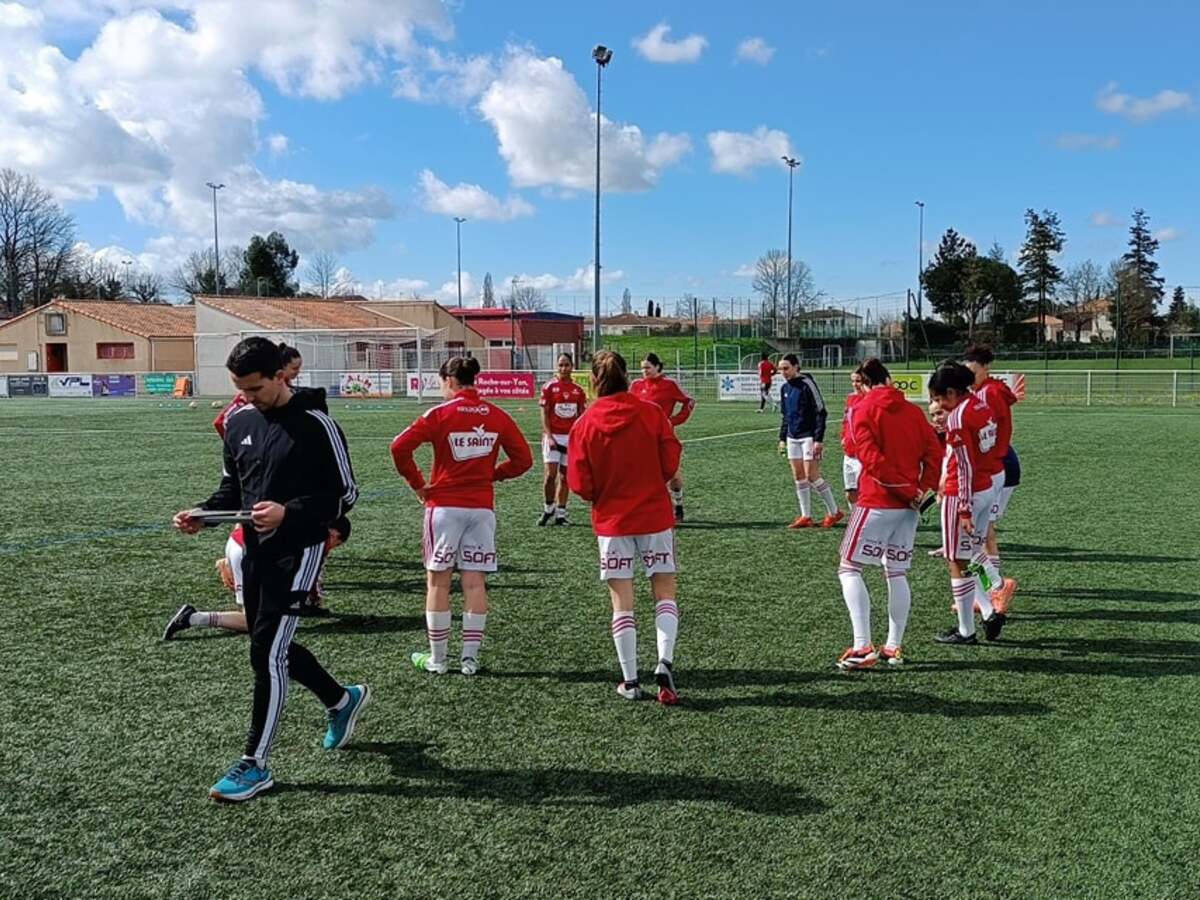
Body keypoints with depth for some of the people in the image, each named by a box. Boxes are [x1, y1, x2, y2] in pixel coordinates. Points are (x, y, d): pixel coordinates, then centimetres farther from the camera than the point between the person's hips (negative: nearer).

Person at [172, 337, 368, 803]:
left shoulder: (315, 424, -14)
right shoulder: (239, 423, 6)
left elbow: (345, 493, -12)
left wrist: (289, 513, -25)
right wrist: (203, 513, -2)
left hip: (296, 552, -7)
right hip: (254, 550, 8)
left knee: (267, 654, -8)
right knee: (273, 648, 16)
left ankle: (255, 765, 5)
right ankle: (343, 699, 40)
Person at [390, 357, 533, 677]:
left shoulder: (440, 414, -7)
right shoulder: (497, 416, 3)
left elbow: (400, 446, -14)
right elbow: (523, 459, 4)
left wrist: (417, 483, -3)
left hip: (444, 506, -3)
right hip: (483, 507, 3)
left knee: (438, 581, 8)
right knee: (475, 583, 7)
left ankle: (437, 659, 14)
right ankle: (470, 658, 10)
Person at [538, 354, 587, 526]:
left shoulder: (578, 391, 7)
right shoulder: (549, 387, -1)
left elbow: (581, 416, 11)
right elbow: (544, 414, -3)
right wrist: (549, 436, -13)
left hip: (571, 437, 3)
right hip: (553, 436, -3)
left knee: (565, 476, 5)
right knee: (551, 473, -11)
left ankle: (560, 514, 11)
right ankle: (548, 509, 8)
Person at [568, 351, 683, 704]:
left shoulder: (584, 424, -7)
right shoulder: (652, 413, -6)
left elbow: (580, 483, -6)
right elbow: (671, 462, -4)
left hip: (611, 521, 0)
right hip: (655, 516, 0)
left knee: (622, 601, 8)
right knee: (665, 593, 11)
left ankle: (630, 681, 12)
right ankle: (665, 663, -6)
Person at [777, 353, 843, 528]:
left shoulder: (807, 384, -13)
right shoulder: (785, 388, 10)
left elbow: (821, 412, -13)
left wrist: (819, 440, -17)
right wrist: (782, 438, 15)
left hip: (809, 437, -8)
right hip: (792, 438, 8)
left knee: (812, 476, -8)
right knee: (799, 477, 6)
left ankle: (834, 512, 6)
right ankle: (806, 517, 12)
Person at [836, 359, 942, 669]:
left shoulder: (862, 409, -4)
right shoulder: (912, 410, 10)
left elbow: (871, 458, -14)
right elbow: (934, 453, 2)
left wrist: (910, 490, -9)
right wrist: (922, 487, -2)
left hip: (876, 503, -5)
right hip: (908, 506, 6)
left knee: (849, 569, 0)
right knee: (897, 574, 13)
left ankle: (863, 647, -9)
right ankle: (894, 647, 17)